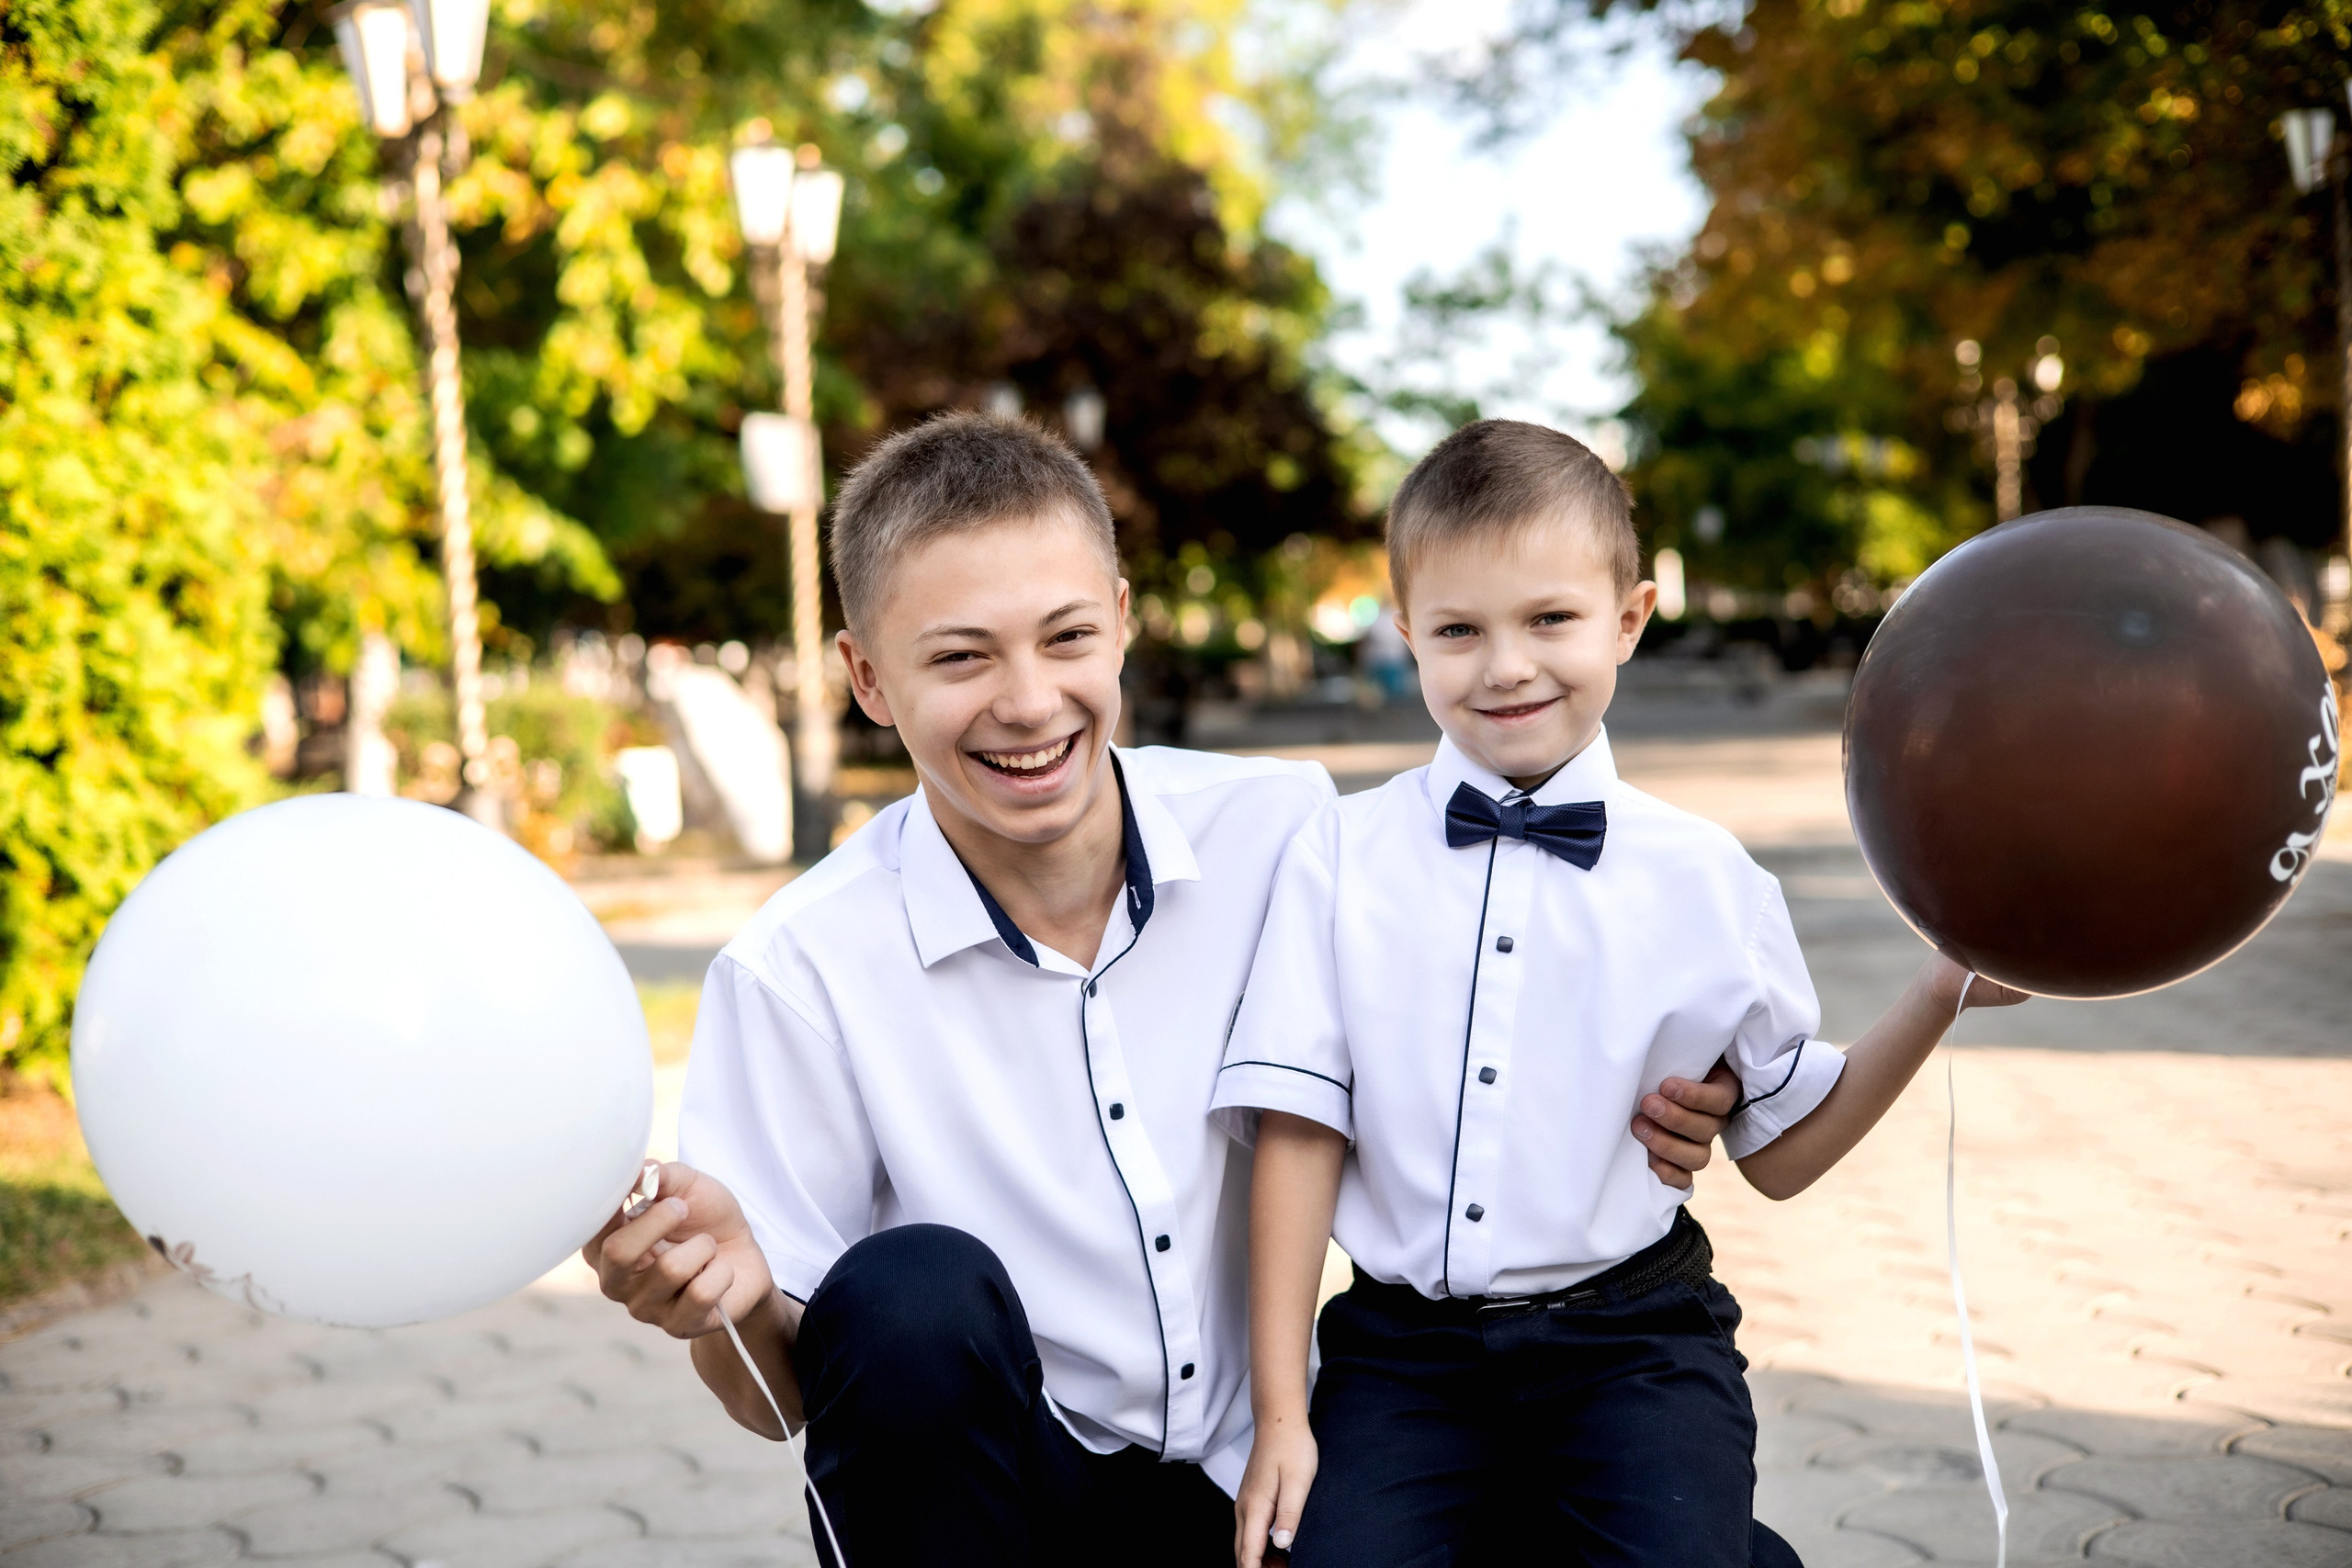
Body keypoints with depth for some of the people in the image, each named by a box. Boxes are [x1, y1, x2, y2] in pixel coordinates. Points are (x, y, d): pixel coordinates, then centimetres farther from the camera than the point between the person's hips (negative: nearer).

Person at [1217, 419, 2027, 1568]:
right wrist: (1280, 1413, -4)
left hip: (1631, 1348, 0)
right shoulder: (1342, 857, 0)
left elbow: (1781, 1150, 9)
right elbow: (1300, 1131, -1)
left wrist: (1941, 997, -4)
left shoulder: (1702, 878, 1)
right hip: (1404, 1348, 1)